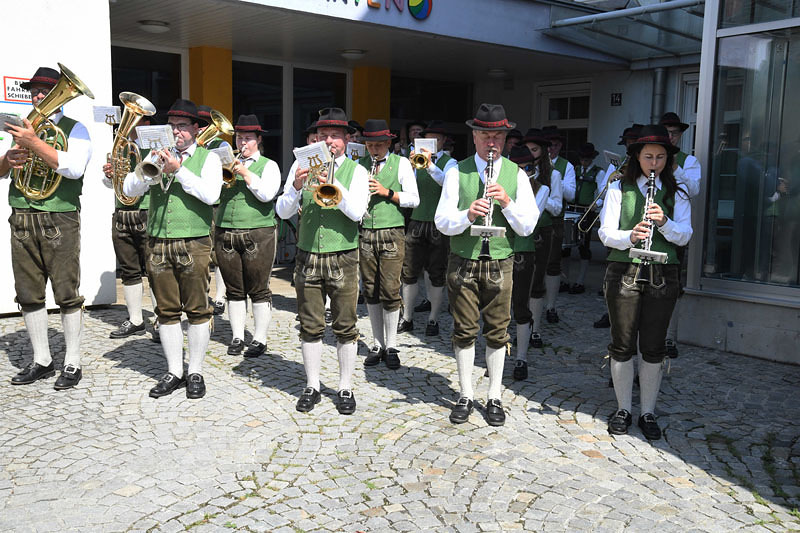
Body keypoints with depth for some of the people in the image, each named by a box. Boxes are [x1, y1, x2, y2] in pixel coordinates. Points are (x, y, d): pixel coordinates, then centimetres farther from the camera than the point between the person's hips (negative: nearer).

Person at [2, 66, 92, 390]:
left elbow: (74, 168, -16)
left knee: (67, 294, -2)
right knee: (29, 295, 9)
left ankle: (72, 364, 8)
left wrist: (34, 142, -20)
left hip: (59, 221, -5)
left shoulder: (74, 129, 2)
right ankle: (41, 361, 21)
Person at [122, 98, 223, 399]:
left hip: (194, 244, -4)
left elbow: (211, 194, -12)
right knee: (166, 311, 8)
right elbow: (129, 189, 7)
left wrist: (178, 170, -14)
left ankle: (195, 372, 12)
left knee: (197, 310, 0)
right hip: (158, 243, 4)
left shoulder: (208, 157, 6)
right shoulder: (158, 154, 16)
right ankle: (174, 372, 19)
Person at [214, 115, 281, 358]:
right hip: (225, 234, 4)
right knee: (234, 290, 8)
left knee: (258, 290, -1)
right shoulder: (228, 163, 16)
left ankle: (260, 339, 9)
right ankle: (237, 337, 18)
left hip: (258, 234, -4)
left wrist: (246, 174, -11)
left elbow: (267, 194, -11)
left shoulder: (268, 165, 6)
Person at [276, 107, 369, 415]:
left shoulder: (356, 171, 3)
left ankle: (345, 388, 16)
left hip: (343, 258, -1)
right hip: (308, 256, 2)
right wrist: (296, 187, -16)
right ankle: (312, 386, 21)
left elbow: (357, 212, -13)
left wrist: (334, 184, -22)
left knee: (345, 327, 3)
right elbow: (282, 212, 2)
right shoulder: (303, 165, 8)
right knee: (310, 326, 8)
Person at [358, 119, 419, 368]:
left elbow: (414, 199, -1)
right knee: (370, 291, 6)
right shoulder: (360, 165, 14)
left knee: (390, 290, -6)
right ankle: (377, 345, 16)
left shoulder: (401, 163, 4)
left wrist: (387, 192, -13)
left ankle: (391, 347, 5)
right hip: (365, 233, 3)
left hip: (392, 233, -3)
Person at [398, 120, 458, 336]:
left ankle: (433, 319, 10)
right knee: (410, 271, 4)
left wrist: (430, 165, -34)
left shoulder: (449, 162, 3)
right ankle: (407, 318, 15)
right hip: (416, 221, 3)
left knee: (437, 274, 1)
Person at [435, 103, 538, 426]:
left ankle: (494, 398, 21)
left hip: (500, 263, 1)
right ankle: (465, 396, 21)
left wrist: (507, 203, -19)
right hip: (463, 263, 0)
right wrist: (467, 215, -25)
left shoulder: (516, 175, 4)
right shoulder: (457, 173, 1)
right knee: (464, 332, 6)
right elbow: (442, 222, -6)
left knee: (497, 333, 6)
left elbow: (527, 227, -2)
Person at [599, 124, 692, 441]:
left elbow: (684, 236, 0)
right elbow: (605, 233, -3)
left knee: (653, 347, 5)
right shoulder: (619, 189, 5)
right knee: (622, 344, 4)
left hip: (663, 275, 1)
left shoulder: (677, 194, 9)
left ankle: (648, 413, 19)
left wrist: (664, 222, -20)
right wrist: (630, 236, -23)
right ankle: (623, 410, 19)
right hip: (624, 271, -1)